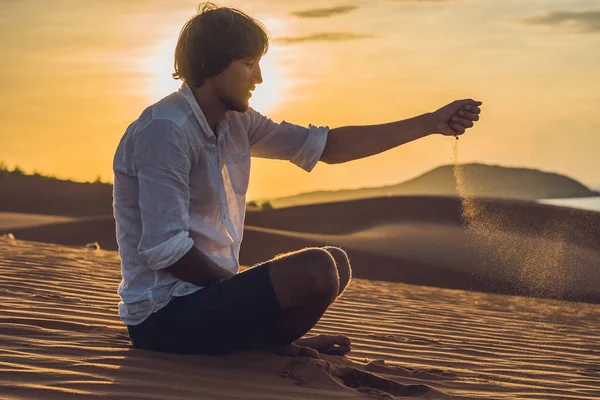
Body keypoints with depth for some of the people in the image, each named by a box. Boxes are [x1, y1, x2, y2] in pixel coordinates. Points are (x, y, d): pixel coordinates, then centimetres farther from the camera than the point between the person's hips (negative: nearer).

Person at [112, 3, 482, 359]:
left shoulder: (236, 123, 9)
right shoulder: (166, 130, -19)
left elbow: (329, 146, 13)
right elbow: (164, 250, -24)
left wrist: (431, 123, 13)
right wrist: (237, 288, -10)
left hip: (205, 291, 10)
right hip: (165, 316, -10)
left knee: (337, 263, 16)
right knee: (316, 269, -24)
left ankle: (269, 338, -3)